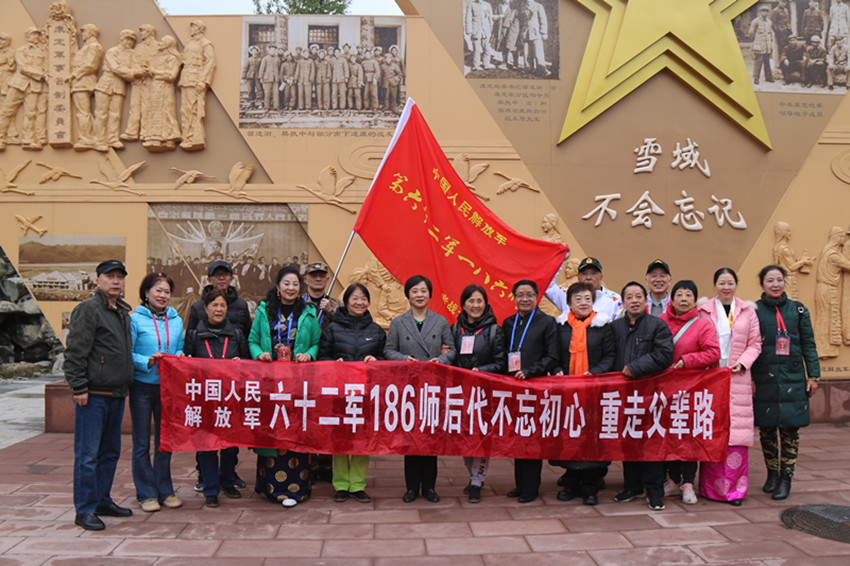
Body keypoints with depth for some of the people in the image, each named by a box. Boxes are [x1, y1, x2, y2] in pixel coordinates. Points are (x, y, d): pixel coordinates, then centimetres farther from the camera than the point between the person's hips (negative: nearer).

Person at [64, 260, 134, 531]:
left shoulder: (124, 312, 17)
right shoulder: (88, 309, -8)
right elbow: (75, 352, -12)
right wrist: (79, 387, -16)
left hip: (116, 394, 8)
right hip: (93, 395, -8)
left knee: (110, 452, 15)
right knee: (88, 455, -3)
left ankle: (102, 501, 26)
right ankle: (85, 510, 4)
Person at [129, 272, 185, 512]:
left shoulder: (176, 320, 10)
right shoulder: (135, 319, -5)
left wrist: (179, 357, -7)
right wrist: (147, 362, -21)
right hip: (142, 386, -4)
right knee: (142, 443, 4)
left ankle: (165, 490, 22)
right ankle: (146, 493, 14)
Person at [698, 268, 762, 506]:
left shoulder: (748, 311, 10)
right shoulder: (704, 311, 6)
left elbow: (755, 343, 8)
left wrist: (742, 363, -6)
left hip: (737, 377, 1)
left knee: (736, 431, -2)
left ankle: (735, 488, 6)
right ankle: (713, 486, 8)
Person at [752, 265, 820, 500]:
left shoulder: (798, 310, 6)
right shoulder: (753, 311, 2)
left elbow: (808, 345, 9)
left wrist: (813, 375, 4)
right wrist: (749, 379, -4)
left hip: (793, 380, 1)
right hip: (764, 381, 0)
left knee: (790, 428, 0)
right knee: (766, 428, 5)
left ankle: (786, 478, 9)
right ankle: (772, 474, 21)